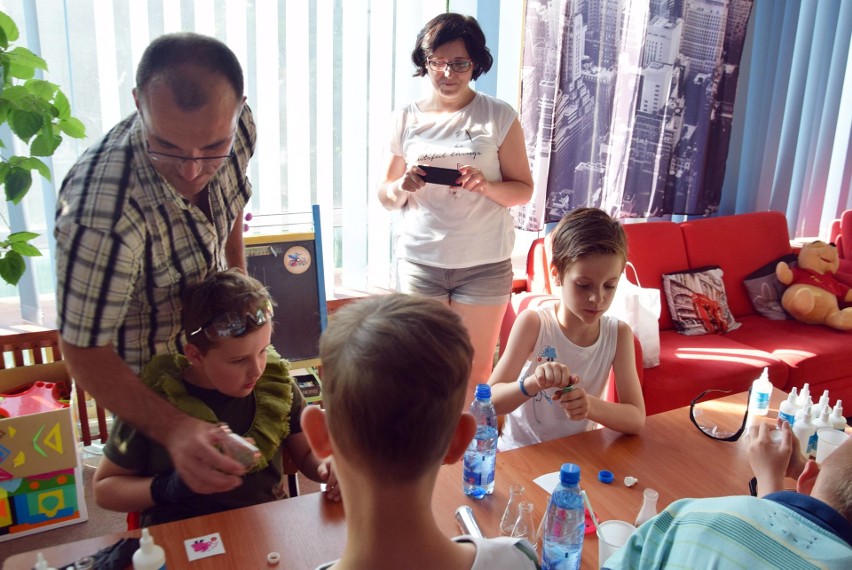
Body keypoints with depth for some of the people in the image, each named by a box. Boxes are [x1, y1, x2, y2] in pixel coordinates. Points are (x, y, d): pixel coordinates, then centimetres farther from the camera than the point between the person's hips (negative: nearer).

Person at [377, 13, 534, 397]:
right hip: (420, 261, 1)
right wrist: (403, 187, -14)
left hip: (484, 264, -1)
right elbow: (386, 196, 8)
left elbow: (523, 190, 1)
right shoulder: (405, 120, 4)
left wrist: (486, 185, -19)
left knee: (475, 370, 8)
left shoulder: (500, 117, 0)